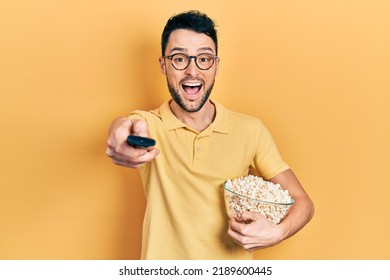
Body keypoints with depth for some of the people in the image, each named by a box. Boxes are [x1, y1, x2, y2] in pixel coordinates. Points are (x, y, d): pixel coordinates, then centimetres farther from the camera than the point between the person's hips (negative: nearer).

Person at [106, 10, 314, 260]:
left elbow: (302, 202, -4)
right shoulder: (149, 125, -10)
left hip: (233, 263, 1)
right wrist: (124, 128, -56)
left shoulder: (251, 130, -8)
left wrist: (277, 233, -24)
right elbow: (123, 126, -33)